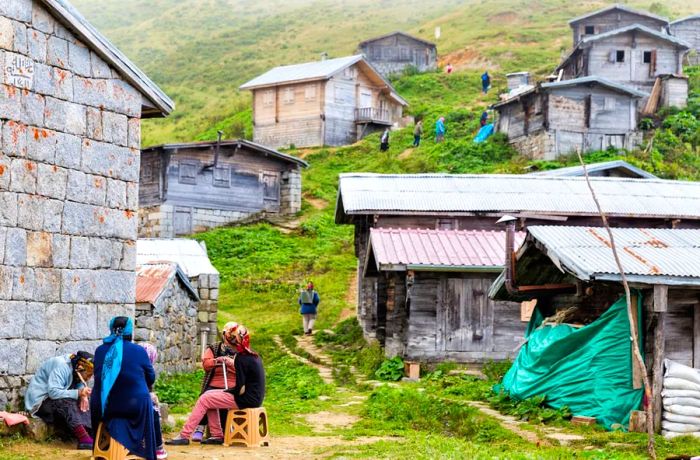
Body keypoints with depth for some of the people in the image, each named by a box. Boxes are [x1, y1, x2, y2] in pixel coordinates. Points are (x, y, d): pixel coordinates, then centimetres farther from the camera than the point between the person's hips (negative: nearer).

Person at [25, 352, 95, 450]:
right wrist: (78, 393, -38)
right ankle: (84, 439, -47)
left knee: (84, 404, -14)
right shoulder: (61, 367, -25)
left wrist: (83, 395, -15)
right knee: (67, 403, -35)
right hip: (40, 401, -9)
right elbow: (54, 392, -32)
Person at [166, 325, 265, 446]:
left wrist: (226, 391, -3)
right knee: (208, 395, 16)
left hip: (246, 399, -9)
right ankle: (217, 436, 15)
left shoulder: (241, 358, -18)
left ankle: (184, 436, 0)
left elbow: (240, 389, -19)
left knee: (204, 400, -4)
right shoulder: (253, 356, 10)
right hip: (254, 397, 9)